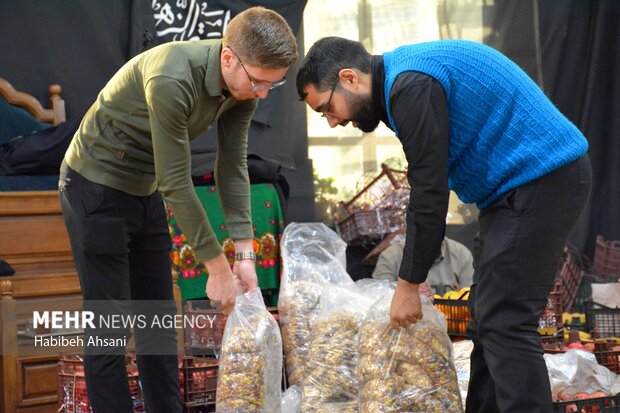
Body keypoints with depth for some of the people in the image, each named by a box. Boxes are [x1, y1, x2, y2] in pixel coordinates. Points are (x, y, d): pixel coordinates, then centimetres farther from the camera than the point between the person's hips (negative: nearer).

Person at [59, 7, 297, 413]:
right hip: (97, 185, -8)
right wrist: (217, 266, -23)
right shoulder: (171, 78, -34)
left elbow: (233, 169, -4)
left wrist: (245, 254, -9)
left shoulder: (244, 85, -10)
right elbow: (177, 183, -29)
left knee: (159, 317, 9)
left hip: (145, 192, 8)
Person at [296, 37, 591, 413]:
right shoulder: (402, 80, 14)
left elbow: (429, 194, -18)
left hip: (540, 181, -10)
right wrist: (415, 274, 16)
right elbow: (431, 186, 18)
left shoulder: (413, 86, -18)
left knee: (505, 324, -11)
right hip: (526, 181, 10)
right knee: (489, 317, 12)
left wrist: (409, 285, -10)